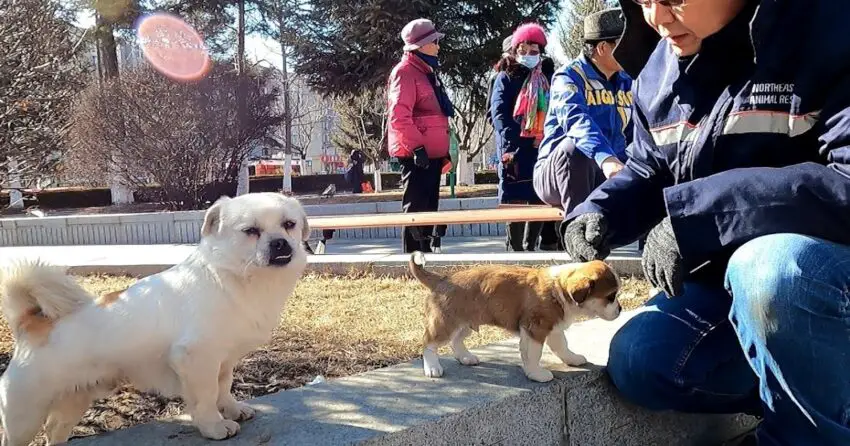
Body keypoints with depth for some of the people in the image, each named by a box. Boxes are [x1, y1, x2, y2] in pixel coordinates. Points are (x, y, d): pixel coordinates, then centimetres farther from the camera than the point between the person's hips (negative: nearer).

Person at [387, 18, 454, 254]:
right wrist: (417, 148, -23)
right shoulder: (405, 72, -9)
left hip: (432, 154, 10)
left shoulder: (427, 73, 22)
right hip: (416, 155, -10)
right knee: (416, 208, -8)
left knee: (428, 209, 13)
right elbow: (398, 116, -20)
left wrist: (444, 152, 21)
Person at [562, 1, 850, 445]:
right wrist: (599, 212, -9)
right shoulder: (661, 66, 1)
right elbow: (650, 173, 12)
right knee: (638, 363, -11)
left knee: (773, 271, -38)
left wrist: (694, 215, -34)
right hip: (732, 271, 6)